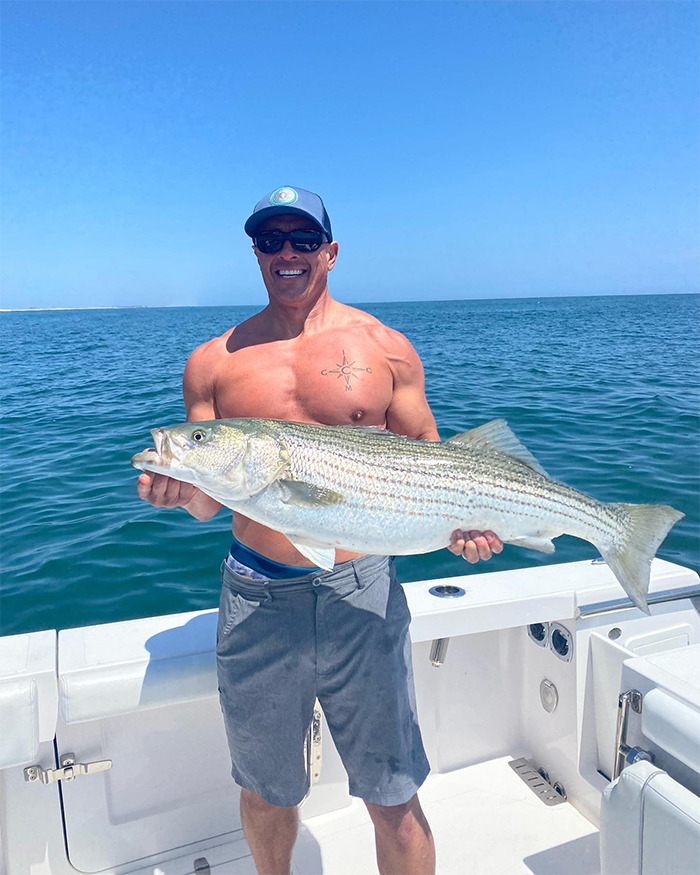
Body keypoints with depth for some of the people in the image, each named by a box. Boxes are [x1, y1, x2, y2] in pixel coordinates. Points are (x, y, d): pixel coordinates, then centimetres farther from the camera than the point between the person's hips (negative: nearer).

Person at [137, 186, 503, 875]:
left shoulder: (385, 348, 2)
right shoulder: (213, 362, 4)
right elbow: (207, 502, 6)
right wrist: (181, 489, -16)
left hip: (363, 591, -1)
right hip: (255, 597, 2)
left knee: (394, 800, 10)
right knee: (265, 794, 21)